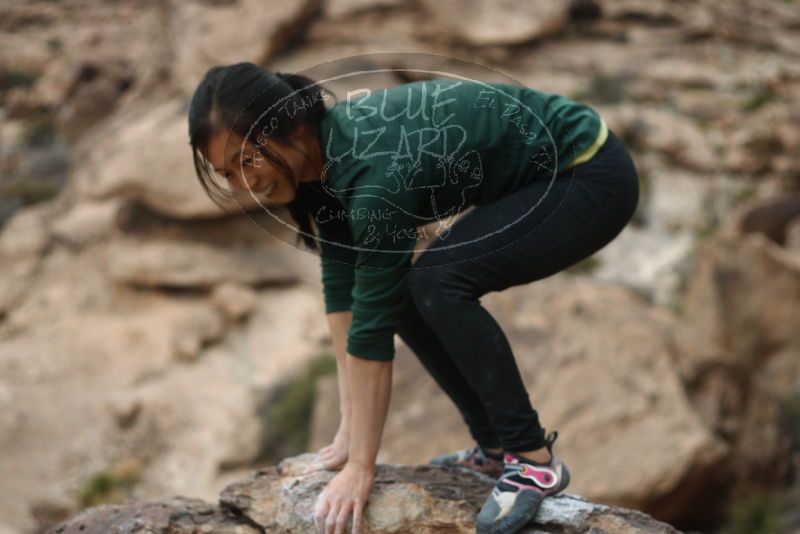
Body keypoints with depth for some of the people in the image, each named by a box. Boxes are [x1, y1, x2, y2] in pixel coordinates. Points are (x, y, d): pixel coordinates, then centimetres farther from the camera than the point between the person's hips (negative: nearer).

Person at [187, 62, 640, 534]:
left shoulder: (372, 168, -30)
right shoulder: (327, 150, -5)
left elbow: (373, 321, -24)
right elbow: (343, 287, 0)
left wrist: (360, 467, -16)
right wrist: (351, 430, 2)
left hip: (592, 175, -9)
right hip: (545, 177, 9)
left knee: (438, 281, -24)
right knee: (406, 291, 3)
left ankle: (534, 458, -11)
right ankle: (497, 446, 14)